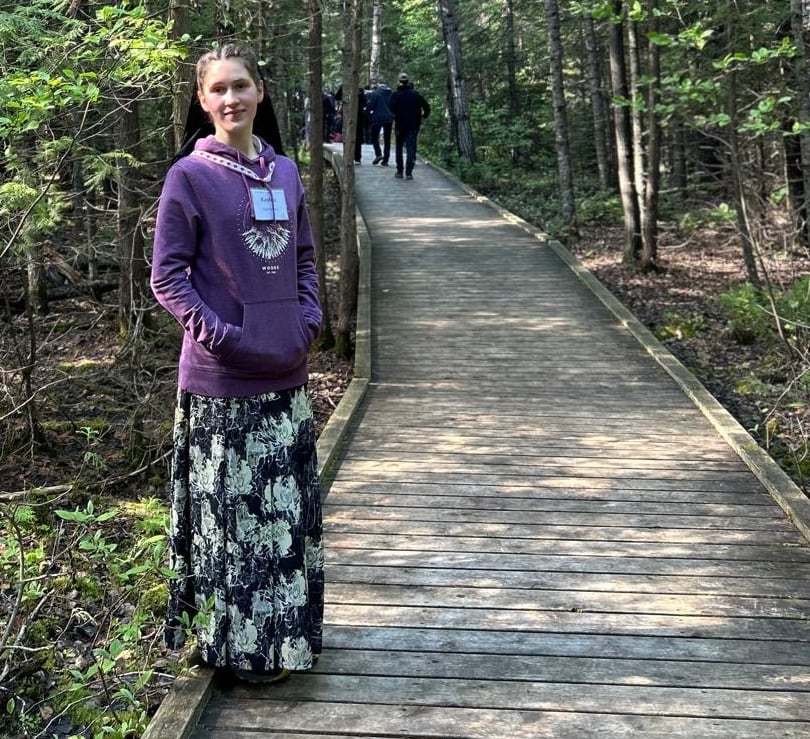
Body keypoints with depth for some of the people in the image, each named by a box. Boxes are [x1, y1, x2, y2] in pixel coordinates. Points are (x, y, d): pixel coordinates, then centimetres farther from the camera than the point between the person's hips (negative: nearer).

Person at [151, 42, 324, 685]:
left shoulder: (285, 171, 10)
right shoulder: (190, 176, -6)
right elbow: (167, 275, -6)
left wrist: (309, 318, 2)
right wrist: (218, 333, -16)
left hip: (287, 375, 6)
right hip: (221, 380, -5)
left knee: (290, 508, 14)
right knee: (230, 512, 4)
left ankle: (291, 633, 31)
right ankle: (239, 646, 19)